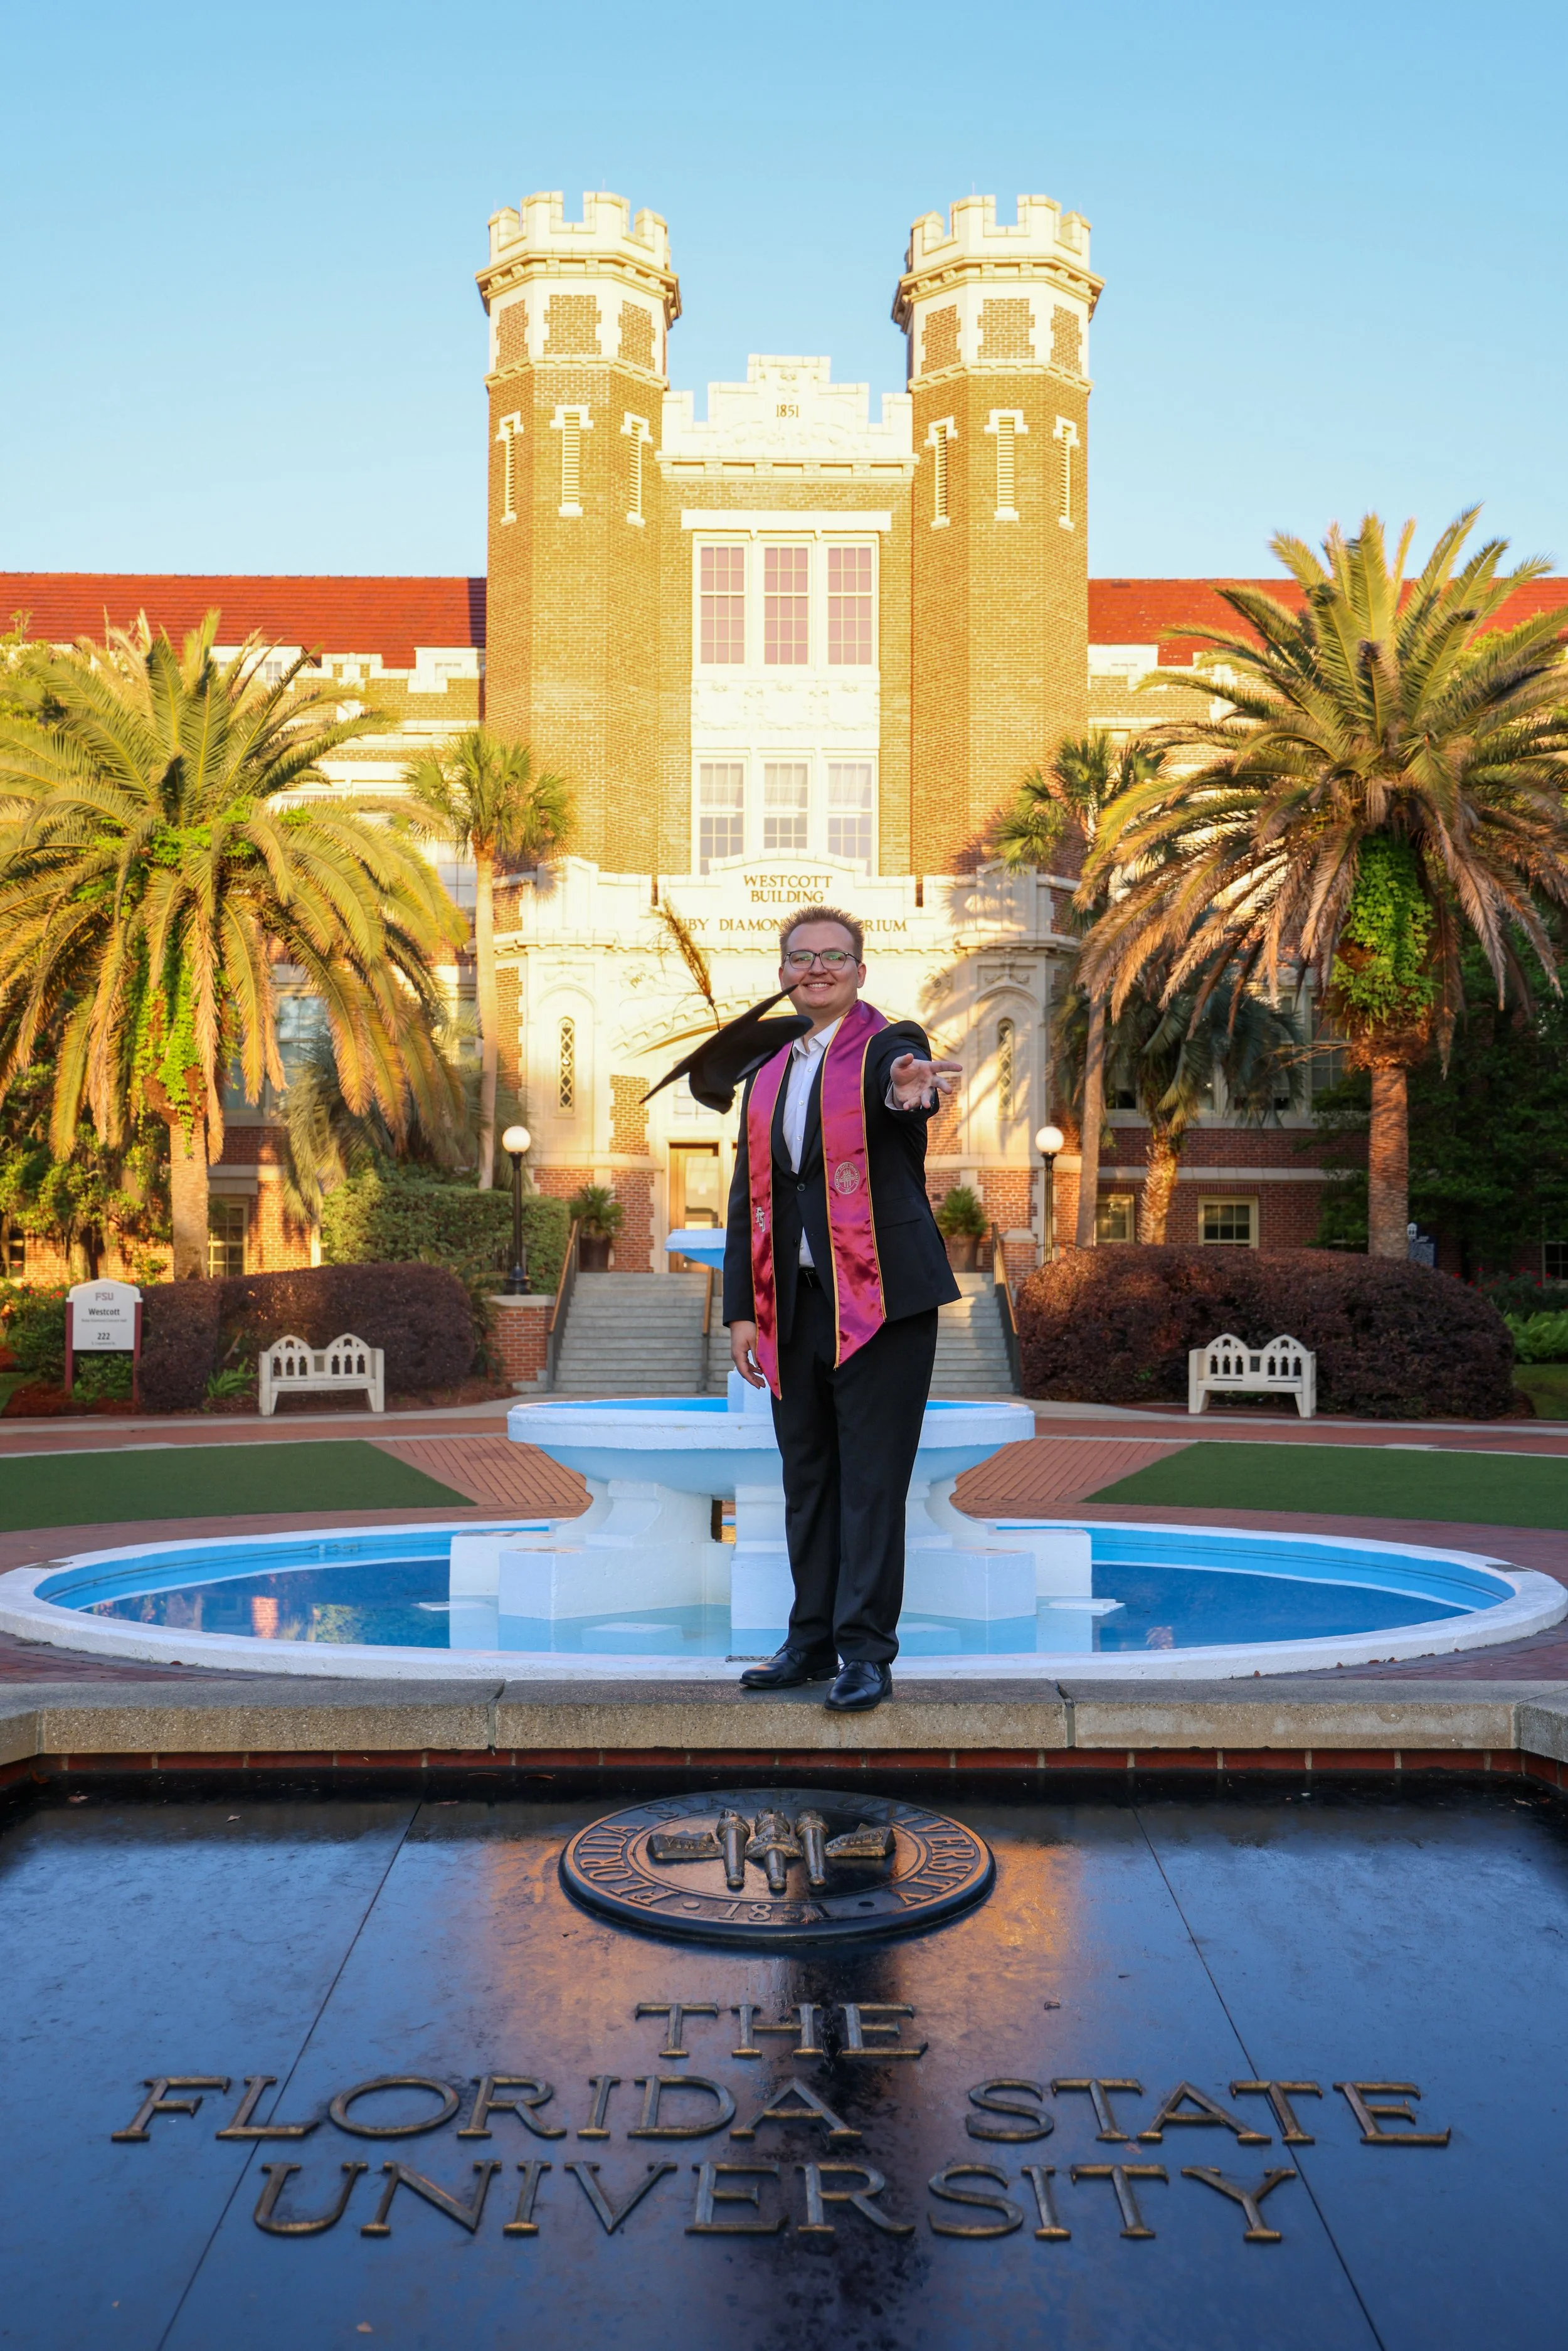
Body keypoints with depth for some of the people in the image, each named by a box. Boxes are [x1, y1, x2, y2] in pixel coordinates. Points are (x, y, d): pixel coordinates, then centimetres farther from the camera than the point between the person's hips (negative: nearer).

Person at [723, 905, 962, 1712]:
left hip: (879, 1298, -6)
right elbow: (747, 1199, 15)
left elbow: (906, 1079, -27)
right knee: (807, 1475, 12)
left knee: (872, 1476, -4)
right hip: (794, 1306, 6)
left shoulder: (889, 1046, -1)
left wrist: (909, 1088, -52)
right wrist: (742, 1308, 7)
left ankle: (866, 1650, 3)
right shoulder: (767, 1077, 16)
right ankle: (812, 1639, 23)